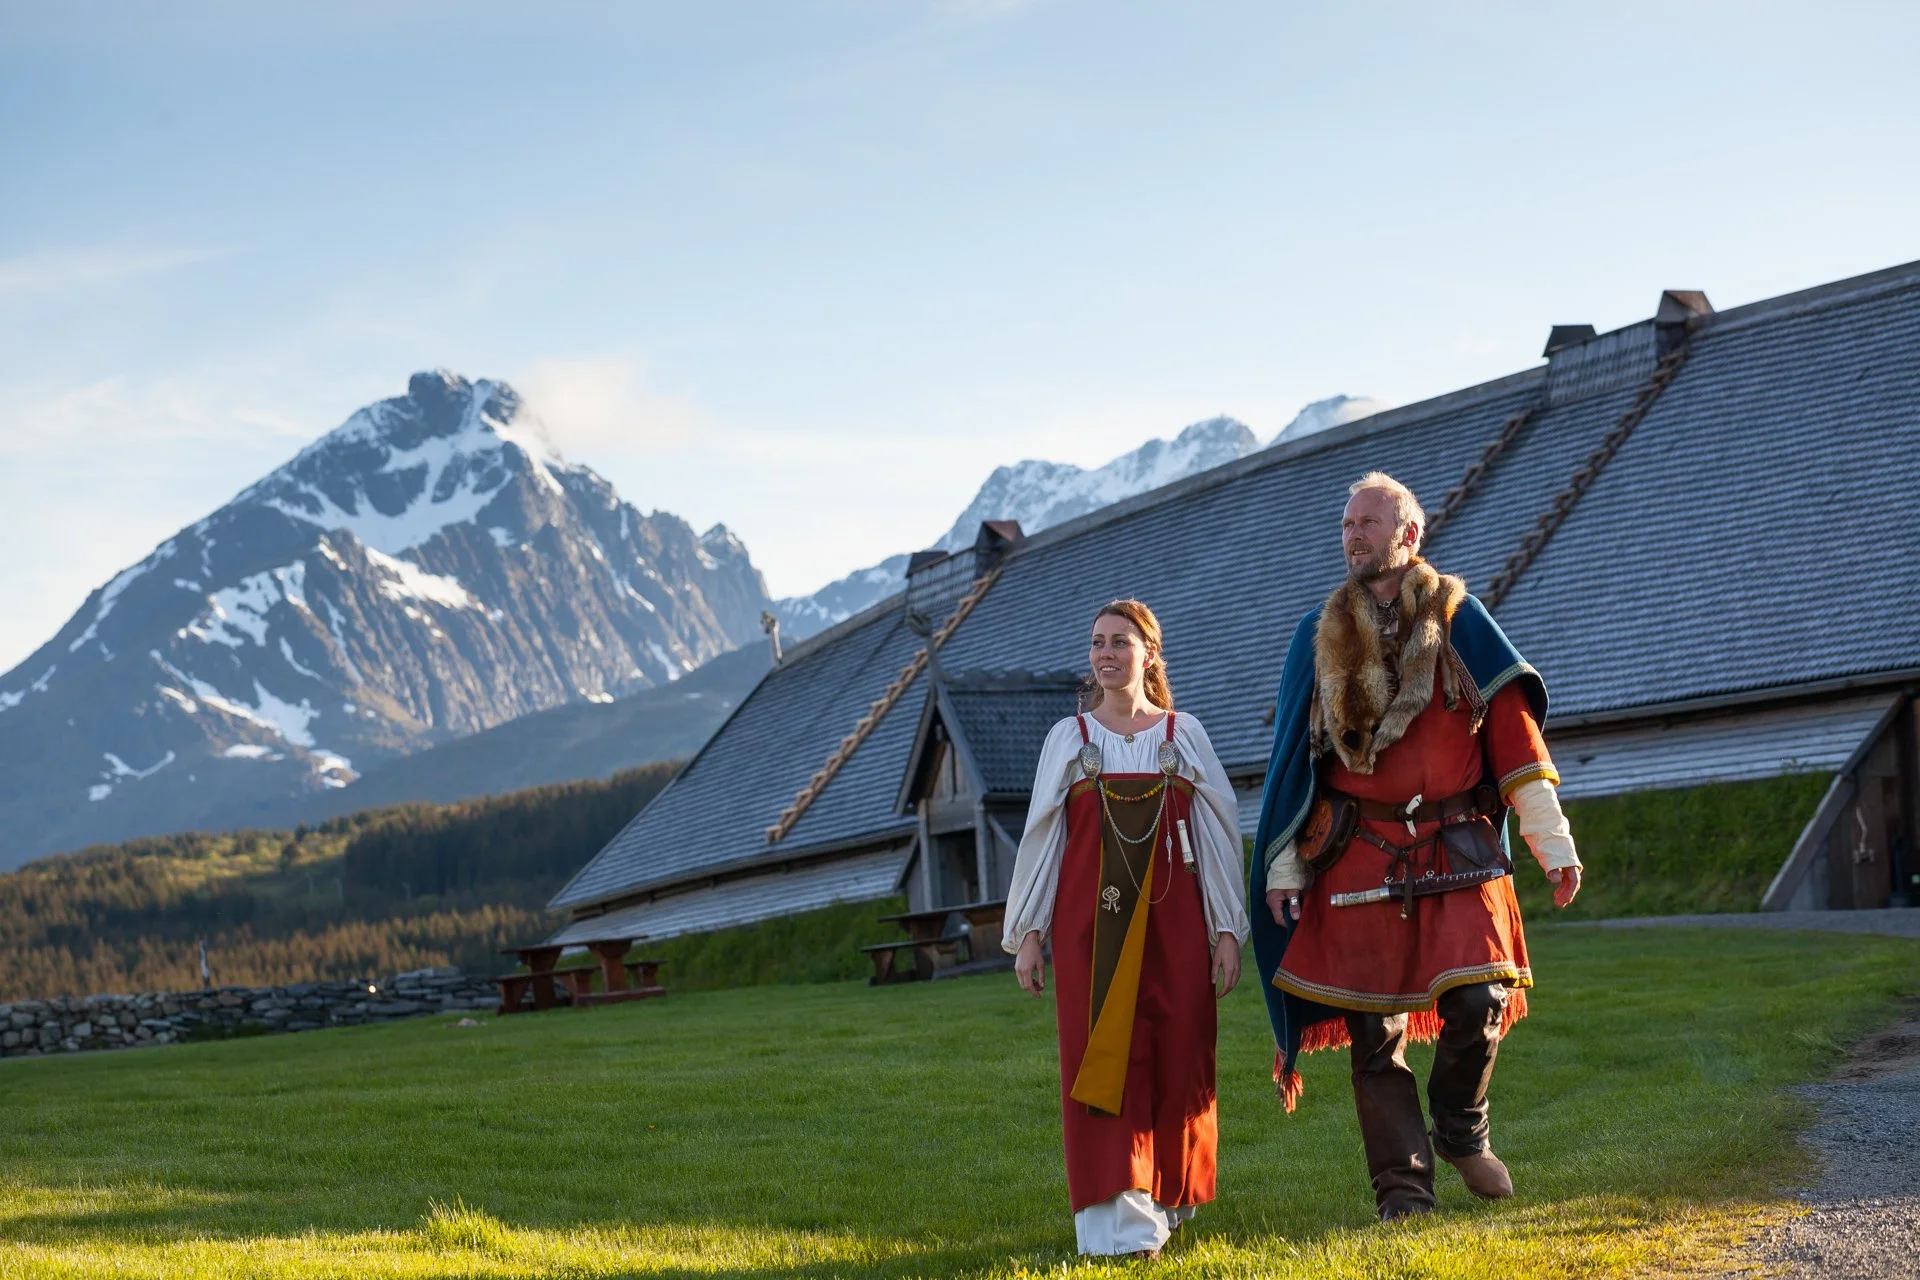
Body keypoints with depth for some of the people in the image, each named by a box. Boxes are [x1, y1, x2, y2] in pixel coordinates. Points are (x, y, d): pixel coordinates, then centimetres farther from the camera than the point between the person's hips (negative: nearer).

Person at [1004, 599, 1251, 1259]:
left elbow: (1219, 833, 7)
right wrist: (1027, 933, 5)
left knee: (1177, 1062, 0)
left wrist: (1228, 930, 1)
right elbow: (1041, 837, 10)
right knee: (1102, 1062, -7)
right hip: (1090, 922, 0)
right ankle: (1122, 1222, -10)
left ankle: (1165, 1202, 18)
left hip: (1172, 920, 0)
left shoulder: (1185, 735, 8)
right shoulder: (1068, 739, 10)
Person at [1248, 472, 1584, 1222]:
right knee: (1374, 1028, 0)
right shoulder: (1320, 635, 9)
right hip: (1360, 855, 1)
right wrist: (1282, 867, 5)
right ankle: (1402, 1187, 9)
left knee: (1478, 1000, -13)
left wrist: (1554, 845, -3)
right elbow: (1294, 757, 11)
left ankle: (1461, 1130, 15)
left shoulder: (1457, 620, 4)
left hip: (1456, 849, -1)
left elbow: (1515, 734, 2)